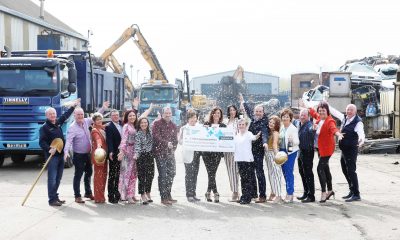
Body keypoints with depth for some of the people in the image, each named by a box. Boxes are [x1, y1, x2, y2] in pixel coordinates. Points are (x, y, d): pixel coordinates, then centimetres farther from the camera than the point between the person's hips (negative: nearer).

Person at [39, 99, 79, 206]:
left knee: (58, 178, 12)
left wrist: (73, 106, 35)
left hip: (60, 154, 7)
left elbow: (65, 115, 30)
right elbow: (42, 142, -14)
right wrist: (49, 149, -27)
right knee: (52, 178, -7)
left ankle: (55, 197, 21)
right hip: (52, 156, -7)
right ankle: (52, 199, -4)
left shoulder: (58, 123, 12)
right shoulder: (44, 127, -7)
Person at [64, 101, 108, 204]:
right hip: (79, 155, -8)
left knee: (89, 172, 18)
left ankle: (88, 192, 34)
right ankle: (77, 196, 9)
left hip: (88, 154, 8)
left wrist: (103, 108, 13)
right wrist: (66, 152, -42)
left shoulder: (86, 122, 1)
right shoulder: (72, 128, -19)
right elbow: (68, 140, -29)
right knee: (78, 175, 0)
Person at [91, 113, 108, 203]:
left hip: (104, 155, 8)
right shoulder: (94, 130, -11)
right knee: (98, 176, -5)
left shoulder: (103, 128, 13)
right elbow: (97, 138, -32)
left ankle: (101, 196, 20)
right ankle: (98, 198, -1)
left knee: (103, 176, 12)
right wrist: (99, 145, -49)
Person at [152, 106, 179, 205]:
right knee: (163, 174, -6)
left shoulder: (173, 126, 16)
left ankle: (168, 195, 22)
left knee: (171, 173, 9)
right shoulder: (157, 124, -2)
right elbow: (156, 137, -14)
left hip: (170, 152, 6)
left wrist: (173, 147, 0)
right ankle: (164, 197, -2)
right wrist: (166, 143, -25)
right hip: (160, 153, -6)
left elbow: (175, 139, 17)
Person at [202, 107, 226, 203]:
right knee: (211, 173, -6)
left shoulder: (223, 126, 10)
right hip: (207, 151, 0)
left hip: (217, 152, 0)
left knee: (212, 172, -5)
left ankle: (208, 192, 8)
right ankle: (215, 193, 1)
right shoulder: (206, 124, 11)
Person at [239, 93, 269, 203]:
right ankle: (253, 193, 22)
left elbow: (264, 133, -29)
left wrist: (265, 142, -49)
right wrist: (243, 102, 45)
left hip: (258, 150, -7)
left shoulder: (263, 123, -11)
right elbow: (249, 112, 30)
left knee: (259, 172, -5)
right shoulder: (253, 119, 10)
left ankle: (262, 196, -1)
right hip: (250, 149, 7)